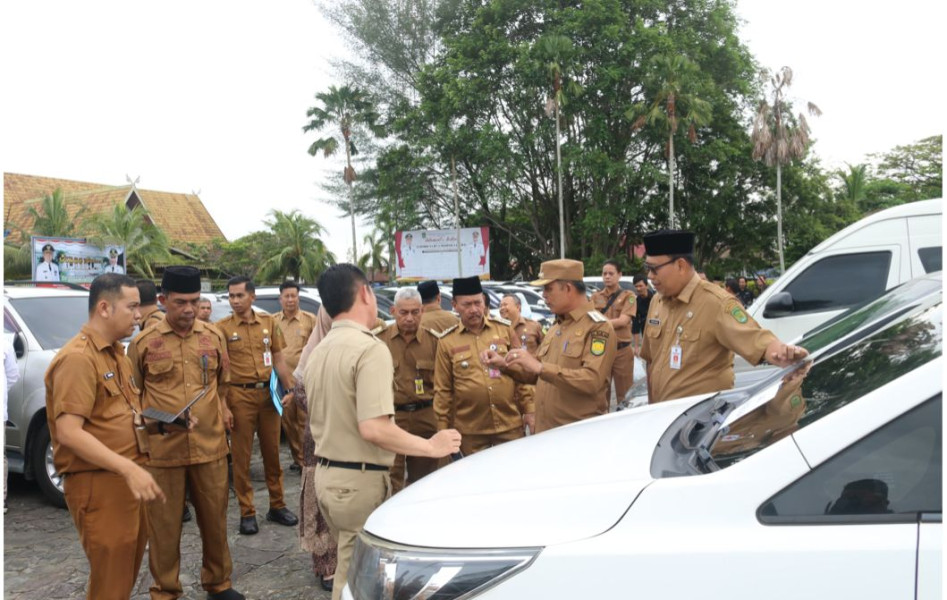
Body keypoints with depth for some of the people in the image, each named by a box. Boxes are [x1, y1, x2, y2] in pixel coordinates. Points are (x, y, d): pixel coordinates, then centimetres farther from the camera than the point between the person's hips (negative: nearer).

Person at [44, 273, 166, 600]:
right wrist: (129, 468, -32)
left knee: (128, 571, 22)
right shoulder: (77, 358, -18)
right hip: (98, 484, -10)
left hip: (127, 478, 10)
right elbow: (69, 432, -25)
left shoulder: (116, 352, 14)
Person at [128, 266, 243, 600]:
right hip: (161, 450, -2)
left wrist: (221, 409, 10)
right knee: (164, 525, 8)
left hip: (210, 446, 2)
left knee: (215, 519, 12)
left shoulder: (214, 338, 5)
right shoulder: (143, 343, -2)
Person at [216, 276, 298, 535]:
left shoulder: (268, 322, 7)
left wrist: (289, 388, -1)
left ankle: (277, 506, 24)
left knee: (272, 452, 11)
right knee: (241, 456, 4)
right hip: (239, 395, -3)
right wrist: (223, 407, -11)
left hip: (268, 393, 3)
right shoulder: (222, 328, -3)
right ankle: (247, 513, 15)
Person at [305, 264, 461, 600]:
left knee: (349, 568, 20)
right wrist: (431, 446, -17)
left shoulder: (319, 351, 8)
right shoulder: (370, 348, -19)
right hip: (359, 480, -8)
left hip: (325, 475, 8)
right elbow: (373, 428, -27)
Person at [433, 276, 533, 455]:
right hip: (471, 432, -1)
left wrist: (529, 409, 3)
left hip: (511, 425, 1)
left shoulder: (504, 329, 3)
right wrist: (444, 429, 1)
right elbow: (443, 390, 2)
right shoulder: (447, 342, -1)